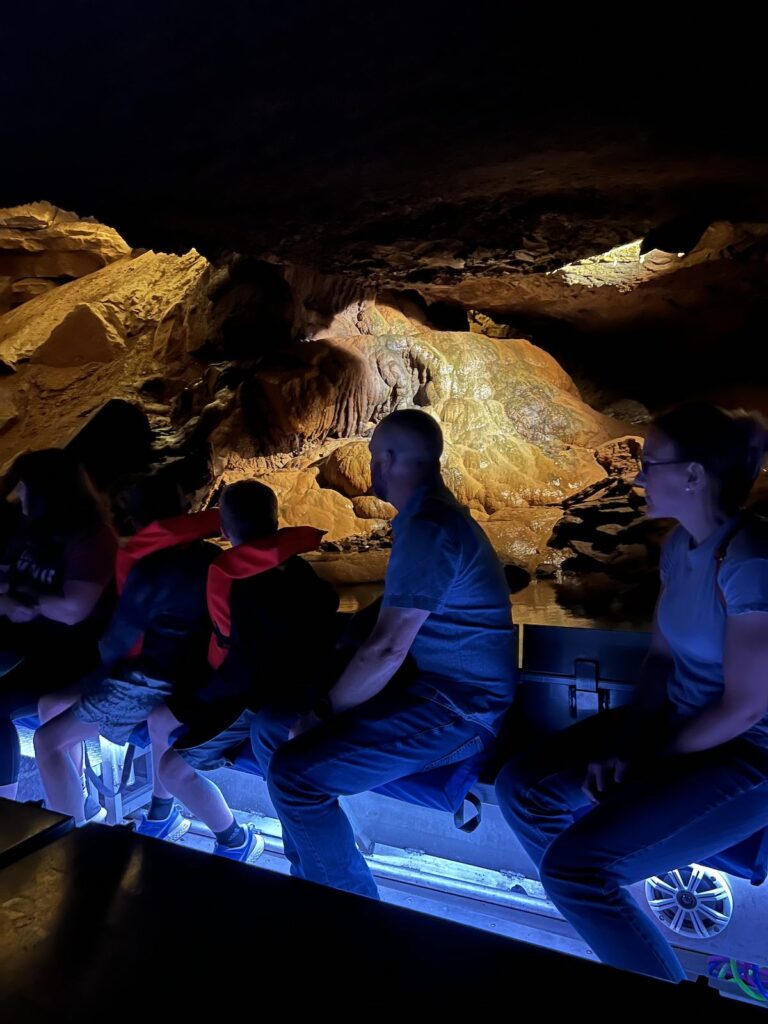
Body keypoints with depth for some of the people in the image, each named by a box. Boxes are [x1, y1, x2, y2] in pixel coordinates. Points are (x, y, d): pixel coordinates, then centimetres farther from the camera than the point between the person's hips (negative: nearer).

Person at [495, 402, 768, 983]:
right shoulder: (680, 544, 3)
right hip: (679, 722, 8)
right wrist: (626, 742, -4)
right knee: (522, 786, 2)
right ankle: (605, 928, 21)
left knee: (573, 865, -20)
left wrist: (646, 763, -12)